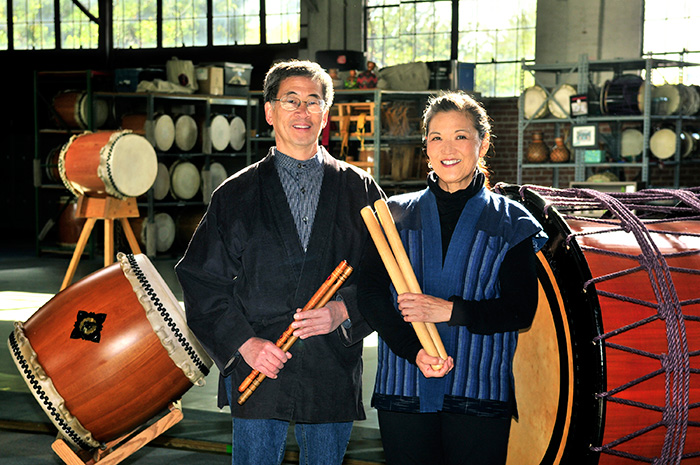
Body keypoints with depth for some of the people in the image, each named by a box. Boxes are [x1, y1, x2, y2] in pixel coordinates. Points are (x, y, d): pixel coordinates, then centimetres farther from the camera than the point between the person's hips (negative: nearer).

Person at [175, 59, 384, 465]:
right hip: (258, 370, -1)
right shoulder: (236, 194, 4)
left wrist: (343, 311, -12)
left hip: (334, 375, 1)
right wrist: (244, 343, -9)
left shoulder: (360, 190, 7)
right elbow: (201, 281, 2)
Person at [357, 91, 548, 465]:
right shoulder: (396, 216, 9)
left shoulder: (509, 223, 6)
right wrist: (414, 351, -14)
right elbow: (370, 296, 1)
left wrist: (449, 311, -14)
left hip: (479, 392, -1)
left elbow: (521, 311, -1)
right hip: (404, 390, 1)